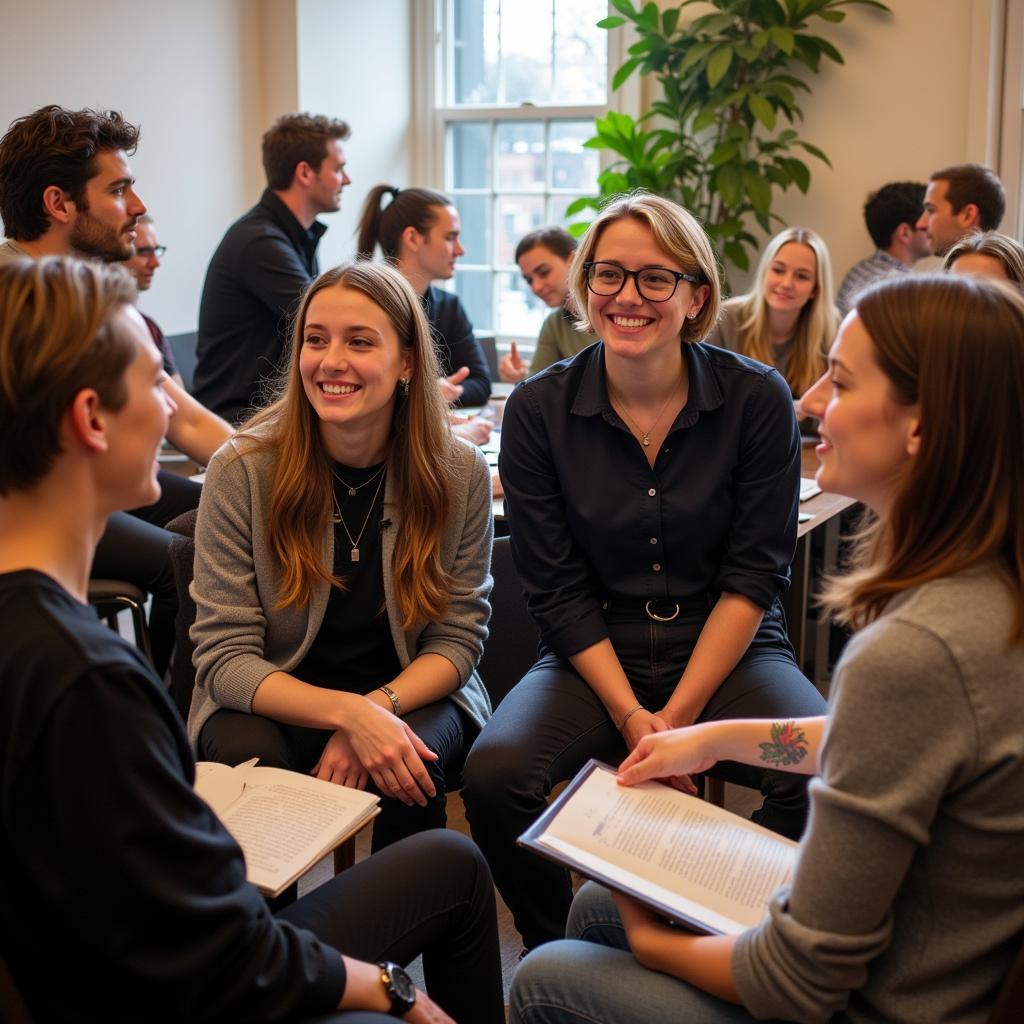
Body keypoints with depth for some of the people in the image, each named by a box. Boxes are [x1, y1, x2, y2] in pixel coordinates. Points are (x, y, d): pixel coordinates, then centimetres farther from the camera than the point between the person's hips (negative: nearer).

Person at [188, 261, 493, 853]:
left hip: (411, 694, 1)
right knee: (251, 760, -32)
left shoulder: (459, 472, -8)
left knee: (414, 763, -31)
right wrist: (348, 713, -30)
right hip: (273, 702, -1)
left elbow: (458, 638, -3)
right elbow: (225, 656, -14)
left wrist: (377, 709, -23)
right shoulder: (242, 471, -13)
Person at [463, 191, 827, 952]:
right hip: (595, 656, 1)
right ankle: (556, 957, 3)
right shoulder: (538, 410, -4)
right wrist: (630, 715, -15)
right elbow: (556, 589, -4)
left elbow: (755, 575, -6)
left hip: (728, 651, 0)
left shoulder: (759, 399, -6)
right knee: (494, 775, -27)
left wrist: (678, 713, -14)